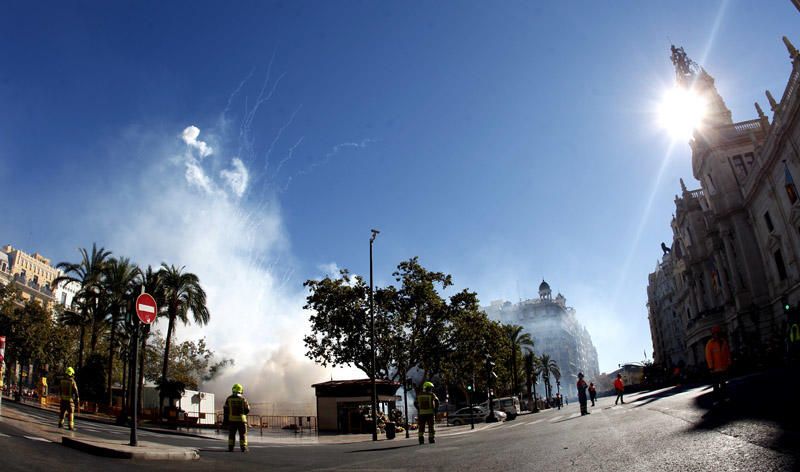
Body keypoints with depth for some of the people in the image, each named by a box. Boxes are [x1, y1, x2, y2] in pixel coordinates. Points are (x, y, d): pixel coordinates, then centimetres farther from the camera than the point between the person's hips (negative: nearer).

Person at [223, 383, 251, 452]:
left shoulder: (229, 399, 1)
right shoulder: (243, 399, -4)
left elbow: (225, 410, 1)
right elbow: (247, 410, 0)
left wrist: (225, 420, 6)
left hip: (232, 420, 2)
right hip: (241, 419, -1)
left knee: (231, 434, 11)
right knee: (243, 434, 6)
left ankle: (230, 448, 7)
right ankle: (243, 448, 4)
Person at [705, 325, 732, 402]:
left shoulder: (724, 342, 5)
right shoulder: (710, 343, -12)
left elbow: (728, 353, 10)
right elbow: (708, 356, -14)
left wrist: (729, 363, 7)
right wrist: (711, 367, -16)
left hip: (724, 367, 5)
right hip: (715, 368, -5)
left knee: (723, 383, 16)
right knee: (716, 385, 0)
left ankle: (723, 397, 26)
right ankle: (716, 399, 4)